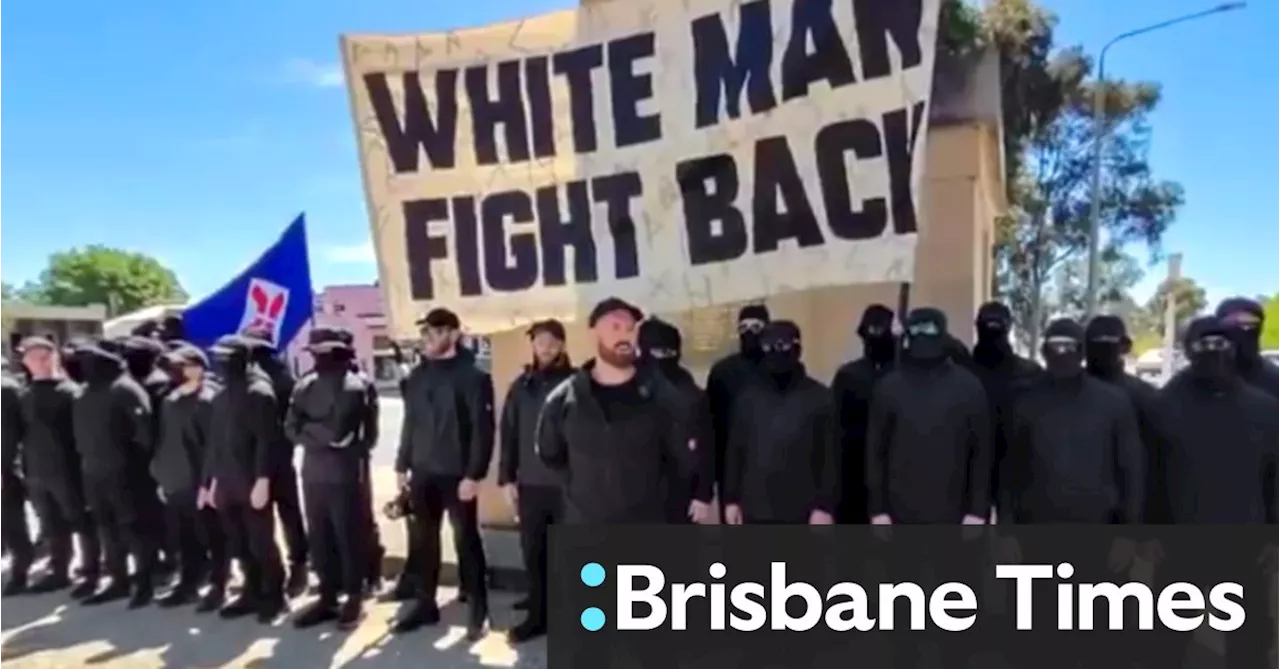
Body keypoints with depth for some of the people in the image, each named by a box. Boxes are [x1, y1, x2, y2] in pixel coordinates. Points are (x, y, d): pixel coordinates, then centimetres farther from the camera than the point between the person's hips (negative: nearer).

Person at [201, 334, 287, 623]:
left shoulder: (259, 393, -10)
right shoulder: (220, 396, 13)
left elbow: (267, 440, -15)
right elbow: (214, 442, 17)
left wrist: (262, 481, -19)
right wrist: (208, 481, 16)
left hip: (252, 484, -7)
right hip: (227, 485, 7)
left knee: (261, 543, 2)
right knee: (239, 545, 13)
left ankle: (273, 596, 15)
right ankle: (252, 593, 25)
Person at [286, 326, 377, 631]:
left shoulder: (354, 387, -7)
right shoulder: (305, 386, 8)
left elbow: (341, 433, -12)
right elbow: (291, 429, 2)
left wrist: (309, 429, -2)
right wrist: (324, 437, -12)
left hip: (345, 476, -5)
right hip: (313, 474, 5)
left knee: (350, 538, 4)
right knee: (319, 539, 12)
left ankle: (354, 599, 17)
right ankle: (328, 597, 25)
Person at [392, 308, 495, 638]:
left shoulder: (472, 376, -10)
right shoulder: (417, 376, 9)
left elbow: (483, 428, -13)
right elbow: (410, 422, 13)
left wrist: (474, 474, -17)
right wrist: (402, 465, 10)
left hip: (457, 474, -5)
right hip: (423, 473, 5)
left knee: (466, 539, 3)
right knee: (426, 539, 14)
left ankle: (477, 609, 15)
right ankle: (426, 603, 27)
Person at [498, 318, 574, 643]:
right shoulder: (521, 385, 7)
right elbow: (508, 433, 8)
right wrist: (507, 477, 3)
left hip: (569, 484, -3)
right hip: (530, 484, 3)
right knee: (533, 553, 11)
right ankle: (537, 615, 26)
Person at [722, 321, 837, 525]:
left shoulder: (819, 398, -4)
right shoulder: (749, 397, 5)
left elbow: (830, 457, -6)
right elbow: (735, 451, 8)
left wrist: (825, 506, -11)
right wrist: (732, 499, 5)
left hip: (801, 512, -2)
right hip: (756, 510, 3)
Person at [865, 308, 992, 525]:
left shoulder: (969, 387, -3)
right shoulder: (888, 387, -2)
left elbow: (982, 452, 1)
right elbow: (875, 451, 1)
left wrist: (978, 510, -3)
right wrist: (877, 509, -3)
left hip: (951, 513, 0)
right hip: (901, 512, 0)